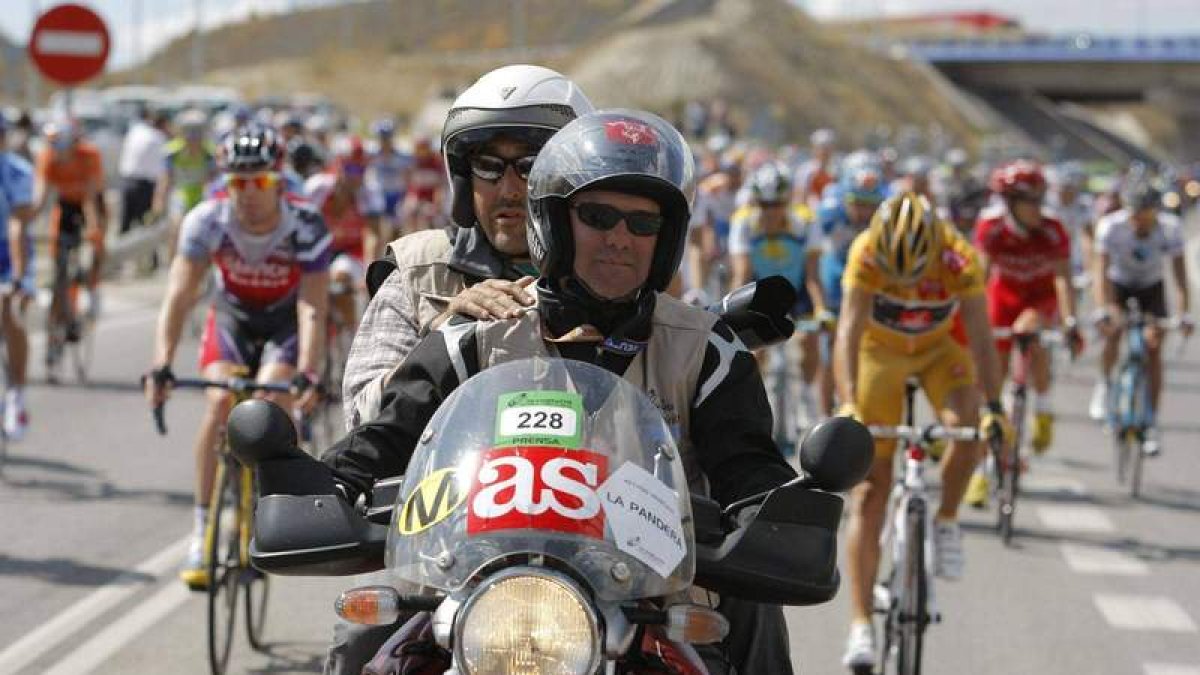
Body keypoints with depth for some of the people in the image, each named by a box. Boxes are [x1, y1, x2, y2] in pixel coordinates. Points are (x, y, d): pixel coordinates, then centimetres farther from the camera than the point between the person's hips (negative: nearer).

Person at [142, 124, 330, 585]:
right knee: (220, 404, -21)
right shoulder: (207, 221, -25)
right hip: (232, 317, 1)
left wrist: (307, 374, -47)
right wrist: (161, 365, -42)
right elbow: (179, 294, -30)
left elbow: (312, 309, -34)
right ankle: (202, 533, -15)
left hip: (286, 322, -1)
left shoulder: (306, 227, -29)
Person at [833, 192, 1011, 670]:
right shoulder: (866, 253, -32)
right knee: (870, 490, -7)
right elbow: (849, 330, -38)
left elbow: (980, 336, -33)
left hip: (940, 348, 1)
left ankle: (946, 522, -4)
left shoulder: (960, 259, -31)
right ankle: (861, 623, -7)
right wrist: (848, 405, -51)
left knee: (967, 423, -32)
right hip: (880, 349, -1)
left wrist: (994, 407, -44)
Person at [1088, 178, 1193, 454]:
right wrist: (1102, 310, -48)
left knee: (1153, 348, -13)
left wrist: (1184, 314, -37)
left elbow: (1179, 273, -27)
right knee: (1114, 331, -26)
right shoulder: (1111, 226, -31)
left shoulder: (1170, 227, -27)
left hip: (1151, 288, 1)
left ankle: (1151, 424, -8)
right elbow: (1101, 270, -35)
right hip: (1119, 284, -1)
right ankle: (1103, 385, 3)